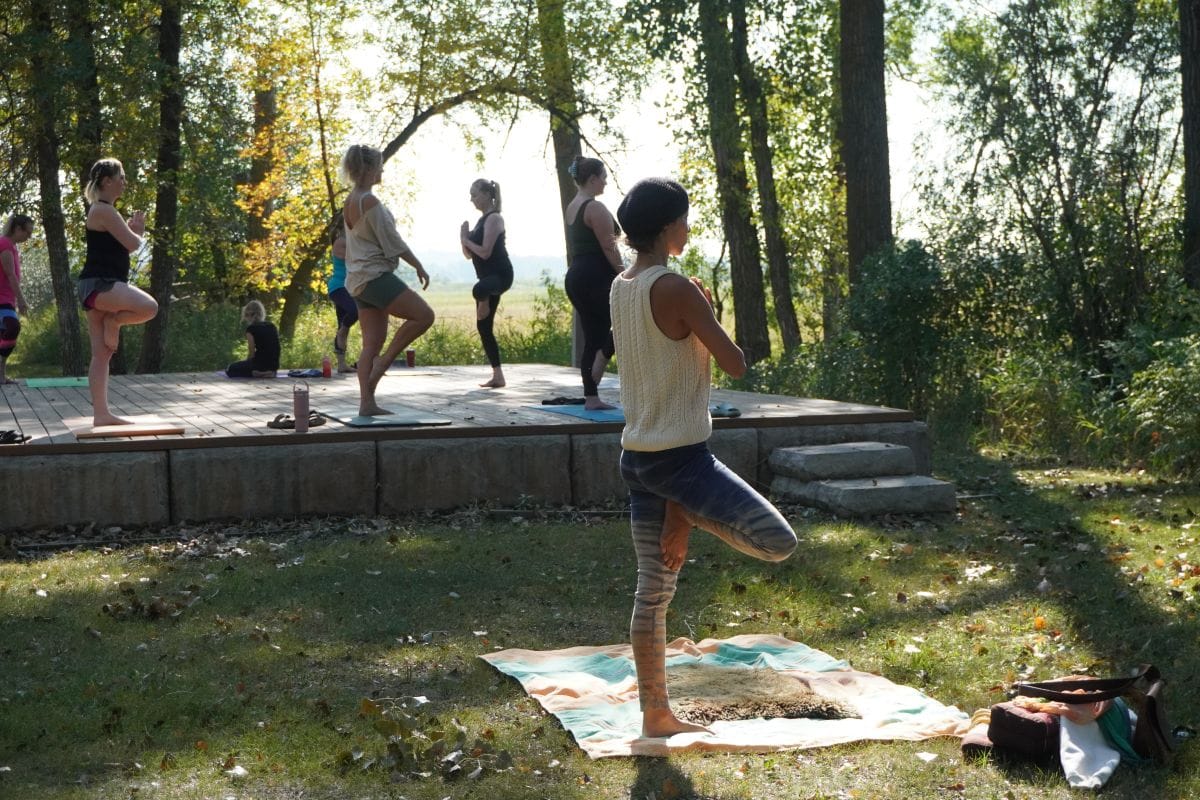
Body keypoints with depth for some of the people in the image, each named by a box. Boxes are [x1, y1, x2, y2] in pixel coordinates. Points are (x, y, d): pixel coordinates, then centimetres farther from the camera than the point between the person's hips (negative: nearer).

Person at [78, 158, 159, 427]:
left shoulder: (104, 211, 21)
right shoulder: (103, 210, -11)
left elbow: (121, 242, 25)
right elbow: (132, 243, -14)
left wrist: (131, 229, 9)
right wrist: (138, 229, 6)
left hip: (102, 286, 10)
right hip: (98, 284, -10)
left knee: (102, 354, 6)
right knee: (149, 307, -28)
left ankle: (101, 414, 5)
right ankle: (113, 322, -4)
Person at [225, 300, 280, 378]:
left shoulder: (251, 328, -8)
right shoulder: (272, 326, 10)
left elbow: (252, 354, -8)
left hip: (260, 368, -8)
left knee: (229, 369, 12)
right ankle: (268, 373, 9)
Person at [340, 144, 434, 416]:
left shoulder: (350, 202, 15)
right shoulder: (370, 202, -14)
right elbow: (392, 241, -14)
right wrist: (419, 266, -5)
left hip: (359, 280, 10)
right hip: (376, 276, -10)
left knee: (372, 343, 7)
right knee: (424, 315, -9)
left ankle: (366, 403, 4)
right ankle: (385, 361, -6)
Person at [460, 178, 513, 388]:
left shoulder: (494, 219, -10)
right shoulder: (482, 220, 18)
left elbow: (485, 252, -19)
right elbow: (469, 254, 20)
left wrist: (466, 240, -4)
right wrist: (465, 239, 1)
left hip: (500, 274, -10)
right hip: (488, 276, 10)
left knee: (479, 290, -45)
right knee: (484, 328, 7)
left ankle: (484, 306, -10)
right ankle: (497, 376, 11)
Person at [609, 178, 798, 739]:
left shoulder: (621, 288, 10)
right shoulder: (676, 289, -16)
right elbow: (734, 363, -13)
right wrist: (707, 314, 2)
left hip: (636, 455, 9)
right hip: (680, 455, -9)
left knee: (653, 591, 12)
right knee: (778, 542, -8)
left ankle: (656, 714, 17)